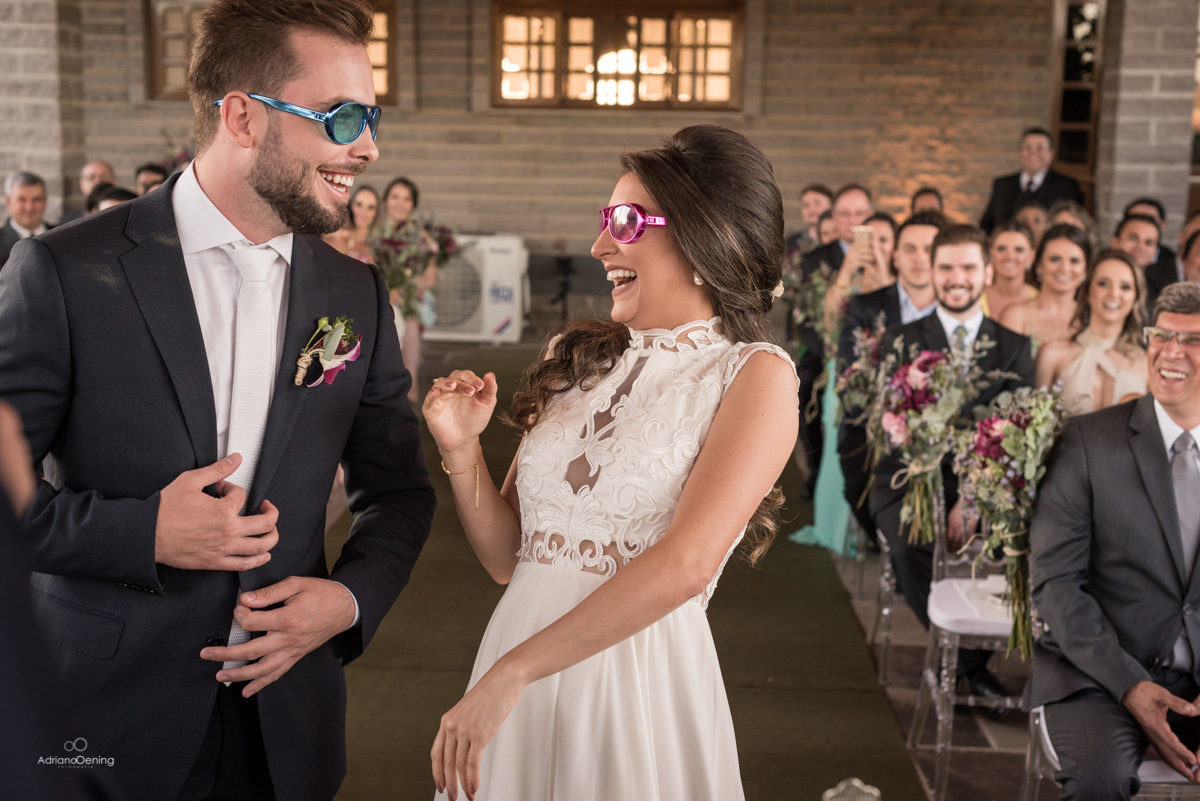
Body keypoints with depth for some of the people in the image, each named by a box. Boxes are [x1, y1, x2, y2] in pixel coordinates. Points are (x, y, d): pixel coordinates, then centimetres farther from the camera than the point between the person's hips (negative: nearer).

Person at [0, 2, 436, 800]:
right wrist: (142, 533, -20)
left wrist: (353, 597, -8)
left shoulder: (357, 294, 1)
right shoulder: (64, 272, -11)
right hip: (107, 719, -3)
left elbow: (397, 488, 9)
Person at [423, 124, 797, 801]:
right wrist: (461, 450, -9)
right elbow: (508, 557, 7)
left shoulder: (756, 374, -8)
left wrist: (509, 673, -21)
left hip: (639, 680, -4)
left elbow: (684, 566, -20)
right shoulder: (579, 362, 5)